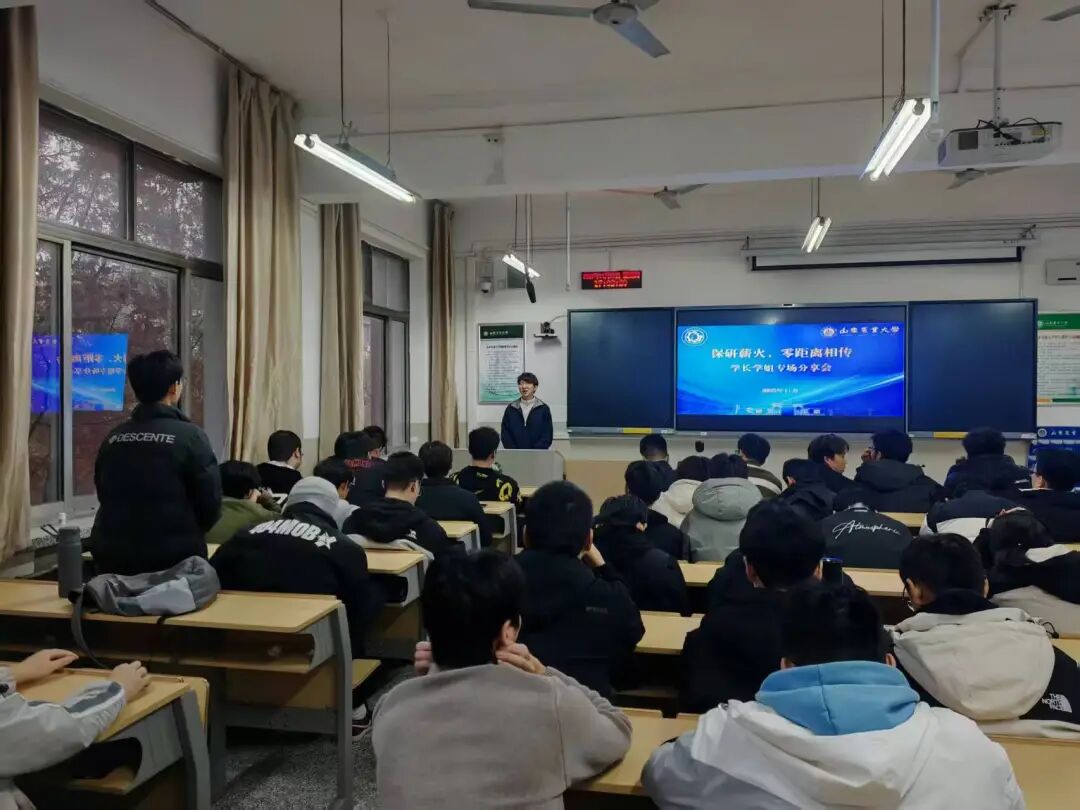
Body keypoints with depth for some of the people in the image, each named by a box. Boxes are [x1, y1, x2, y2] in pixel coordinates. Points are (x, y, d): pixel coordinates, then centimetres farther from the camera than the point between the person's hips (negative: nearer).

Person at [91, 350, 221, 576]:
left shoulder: (113, 437, 4)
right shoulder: (189, 435, -12)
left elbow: (104, 495, 13)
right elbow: (210, 503, -10)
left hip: (114, 555, 5)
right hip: (174, 557, -4)